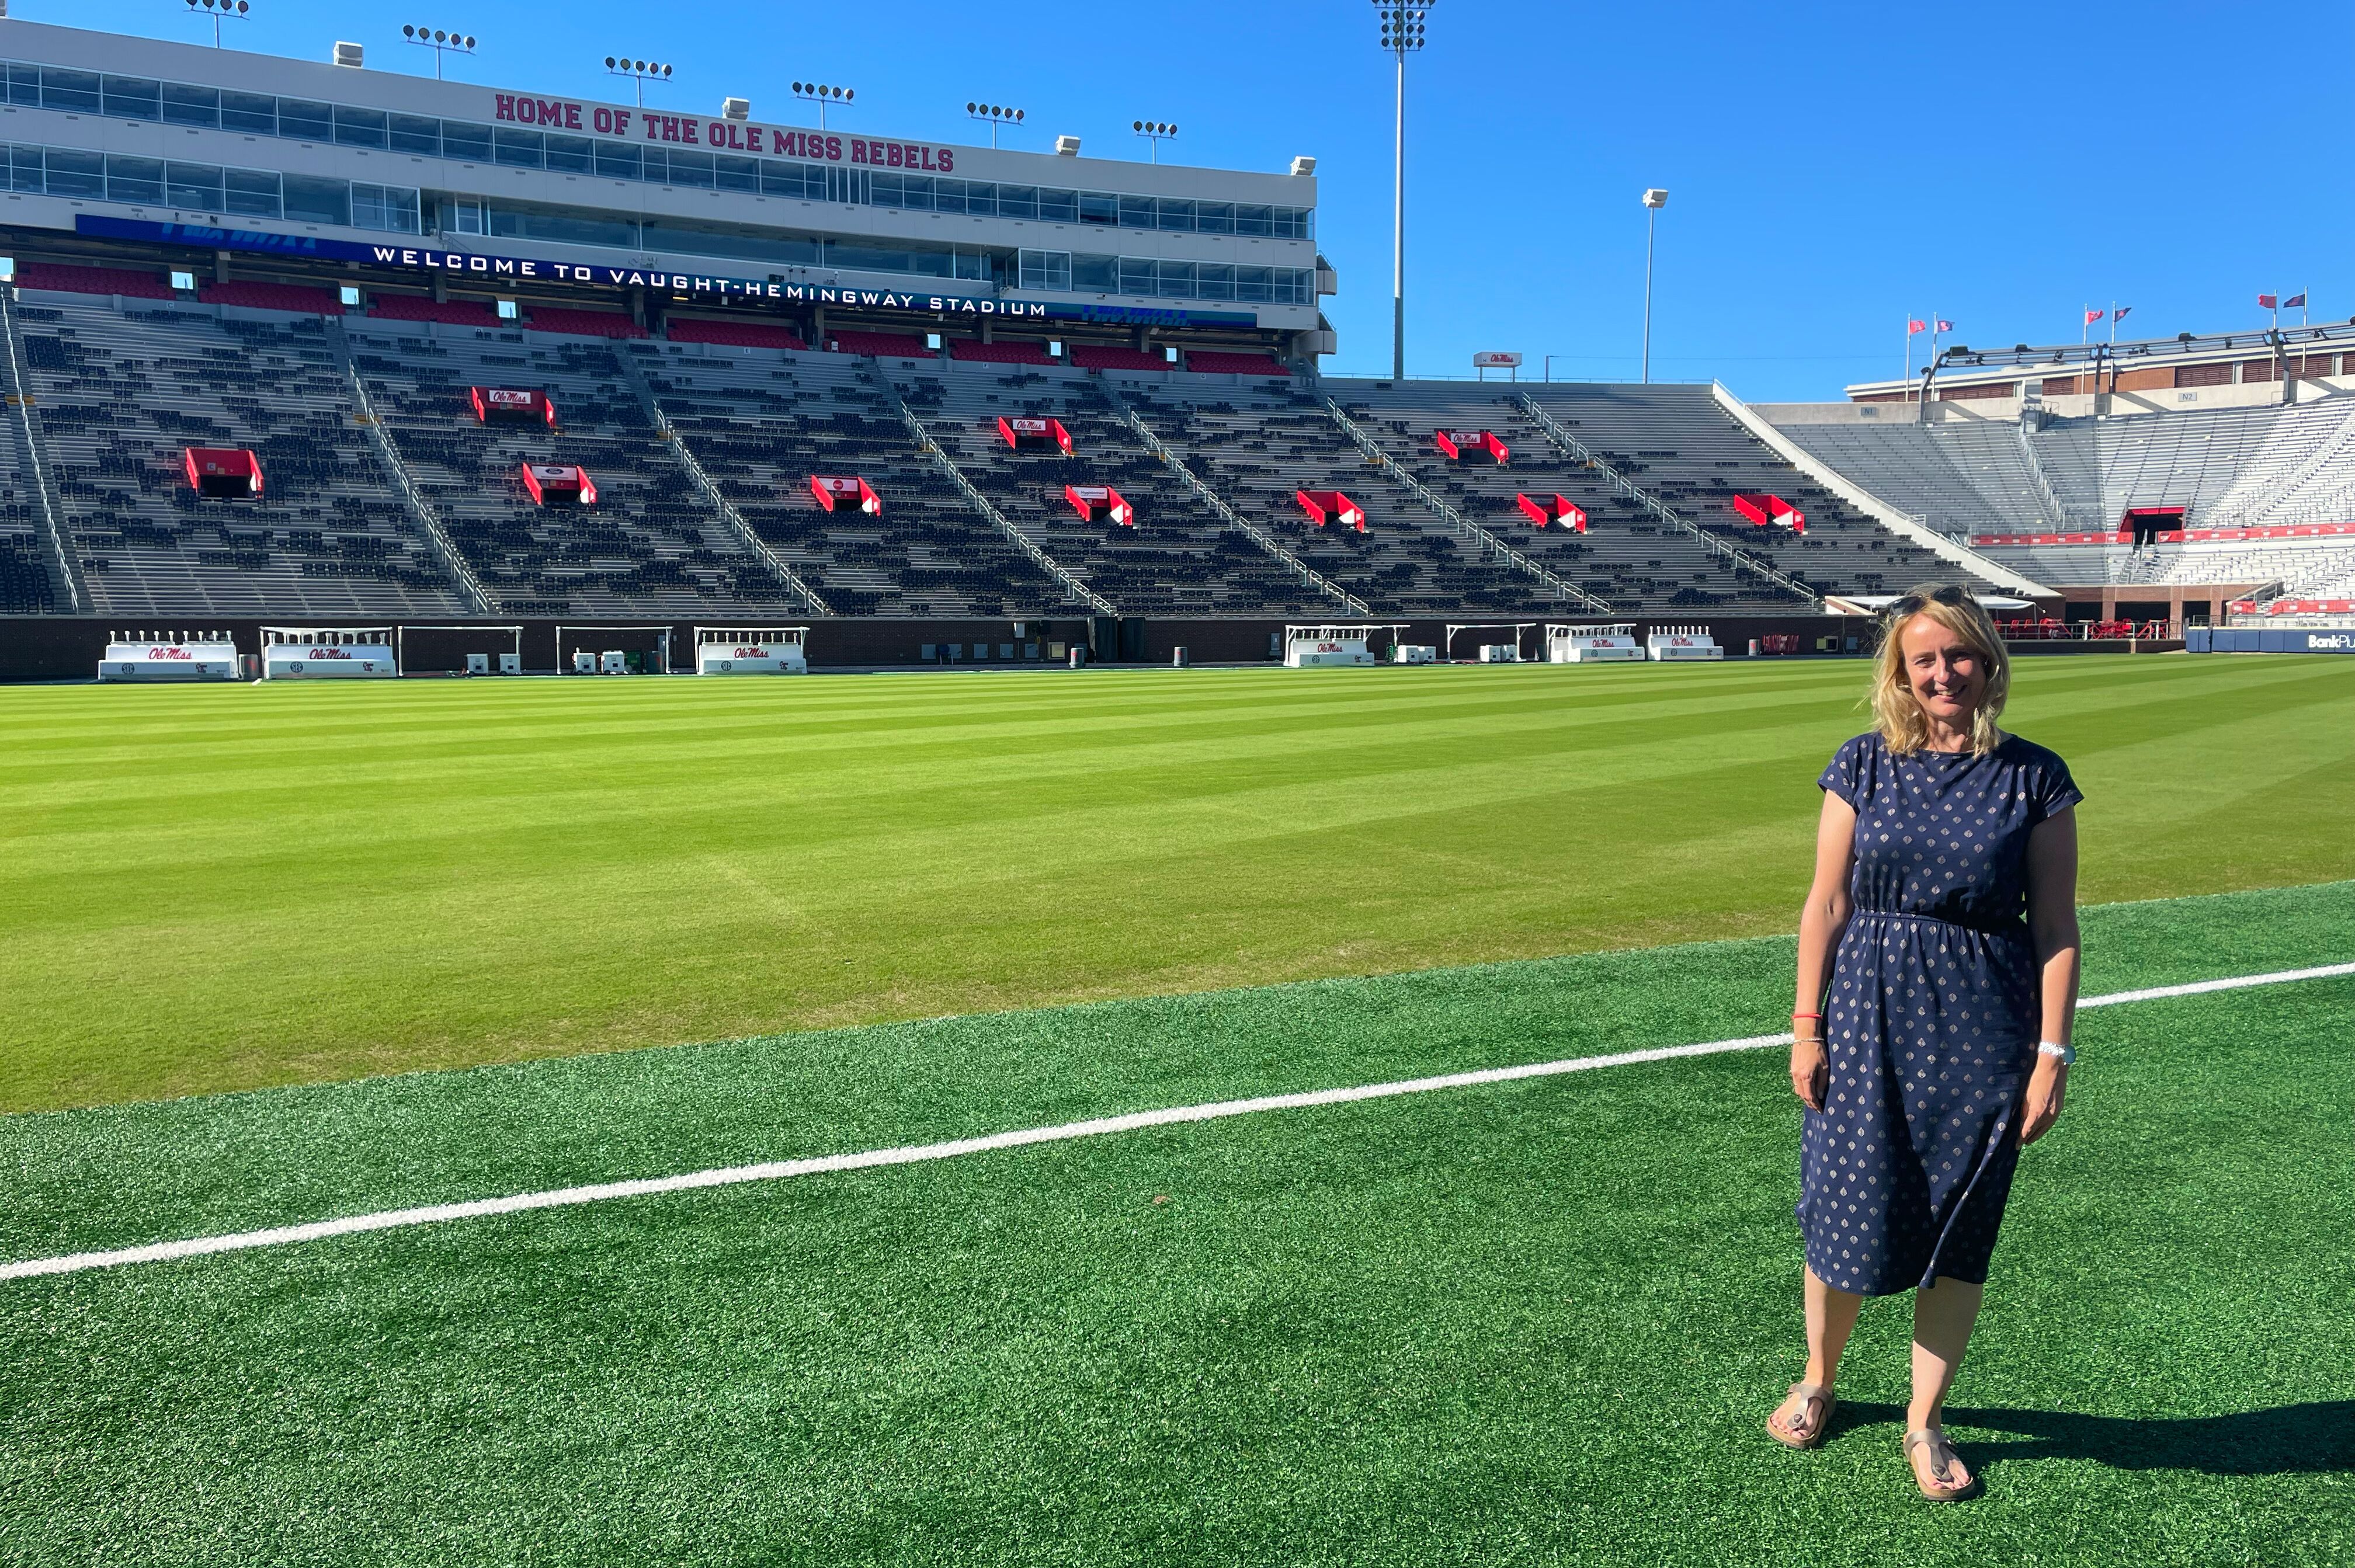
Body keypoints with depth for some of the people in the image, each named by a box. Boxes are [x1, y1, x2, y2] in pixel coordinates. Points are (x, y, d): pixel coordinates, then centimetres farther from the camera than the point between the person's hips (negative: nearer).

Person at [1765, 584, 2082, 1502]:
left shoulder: (2034, 779, -1)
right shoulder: (1864, 767, 0)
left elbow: (2055, 928, 0)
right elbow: (1827, 905, 1)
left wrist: (2052, 1052, -4)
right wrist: (1806, 1029, -1)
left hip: (1984, 1029, 0)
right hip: (1870, 1014, 0)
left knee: (1960, 1228, 9)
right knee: (1849, 1215, 5)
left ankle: (1924, 1422, 27)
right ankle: (1818, 1383, 30)